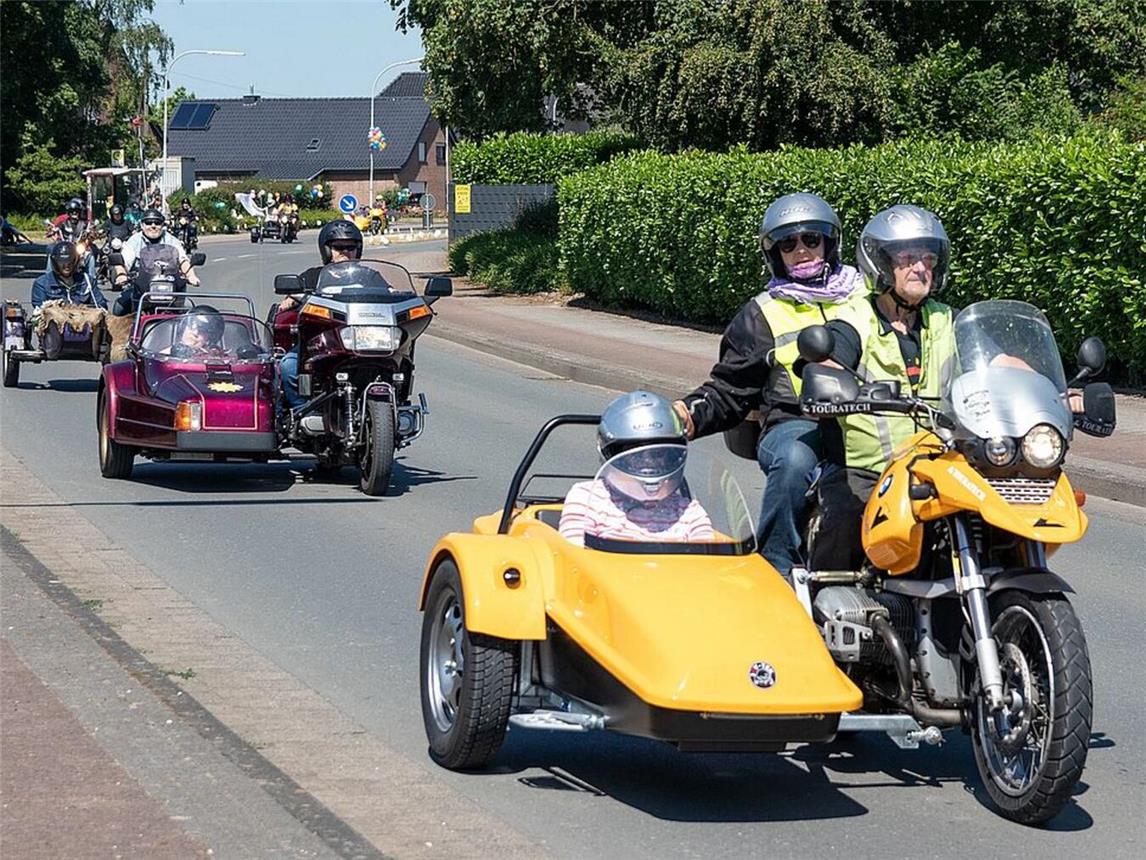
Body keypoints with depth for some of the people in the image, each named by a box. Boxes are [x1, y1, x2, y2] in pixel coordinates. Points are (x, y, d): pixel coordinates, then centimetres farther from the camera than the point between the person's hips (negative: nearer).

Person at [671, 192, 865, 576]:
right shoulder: (762, 315, 20)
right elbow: (729, 390, 17)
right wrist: (689, 413, -3)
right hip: (795, 423, -1)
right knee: (794, 461, -38)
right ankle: (777, 567, -26)